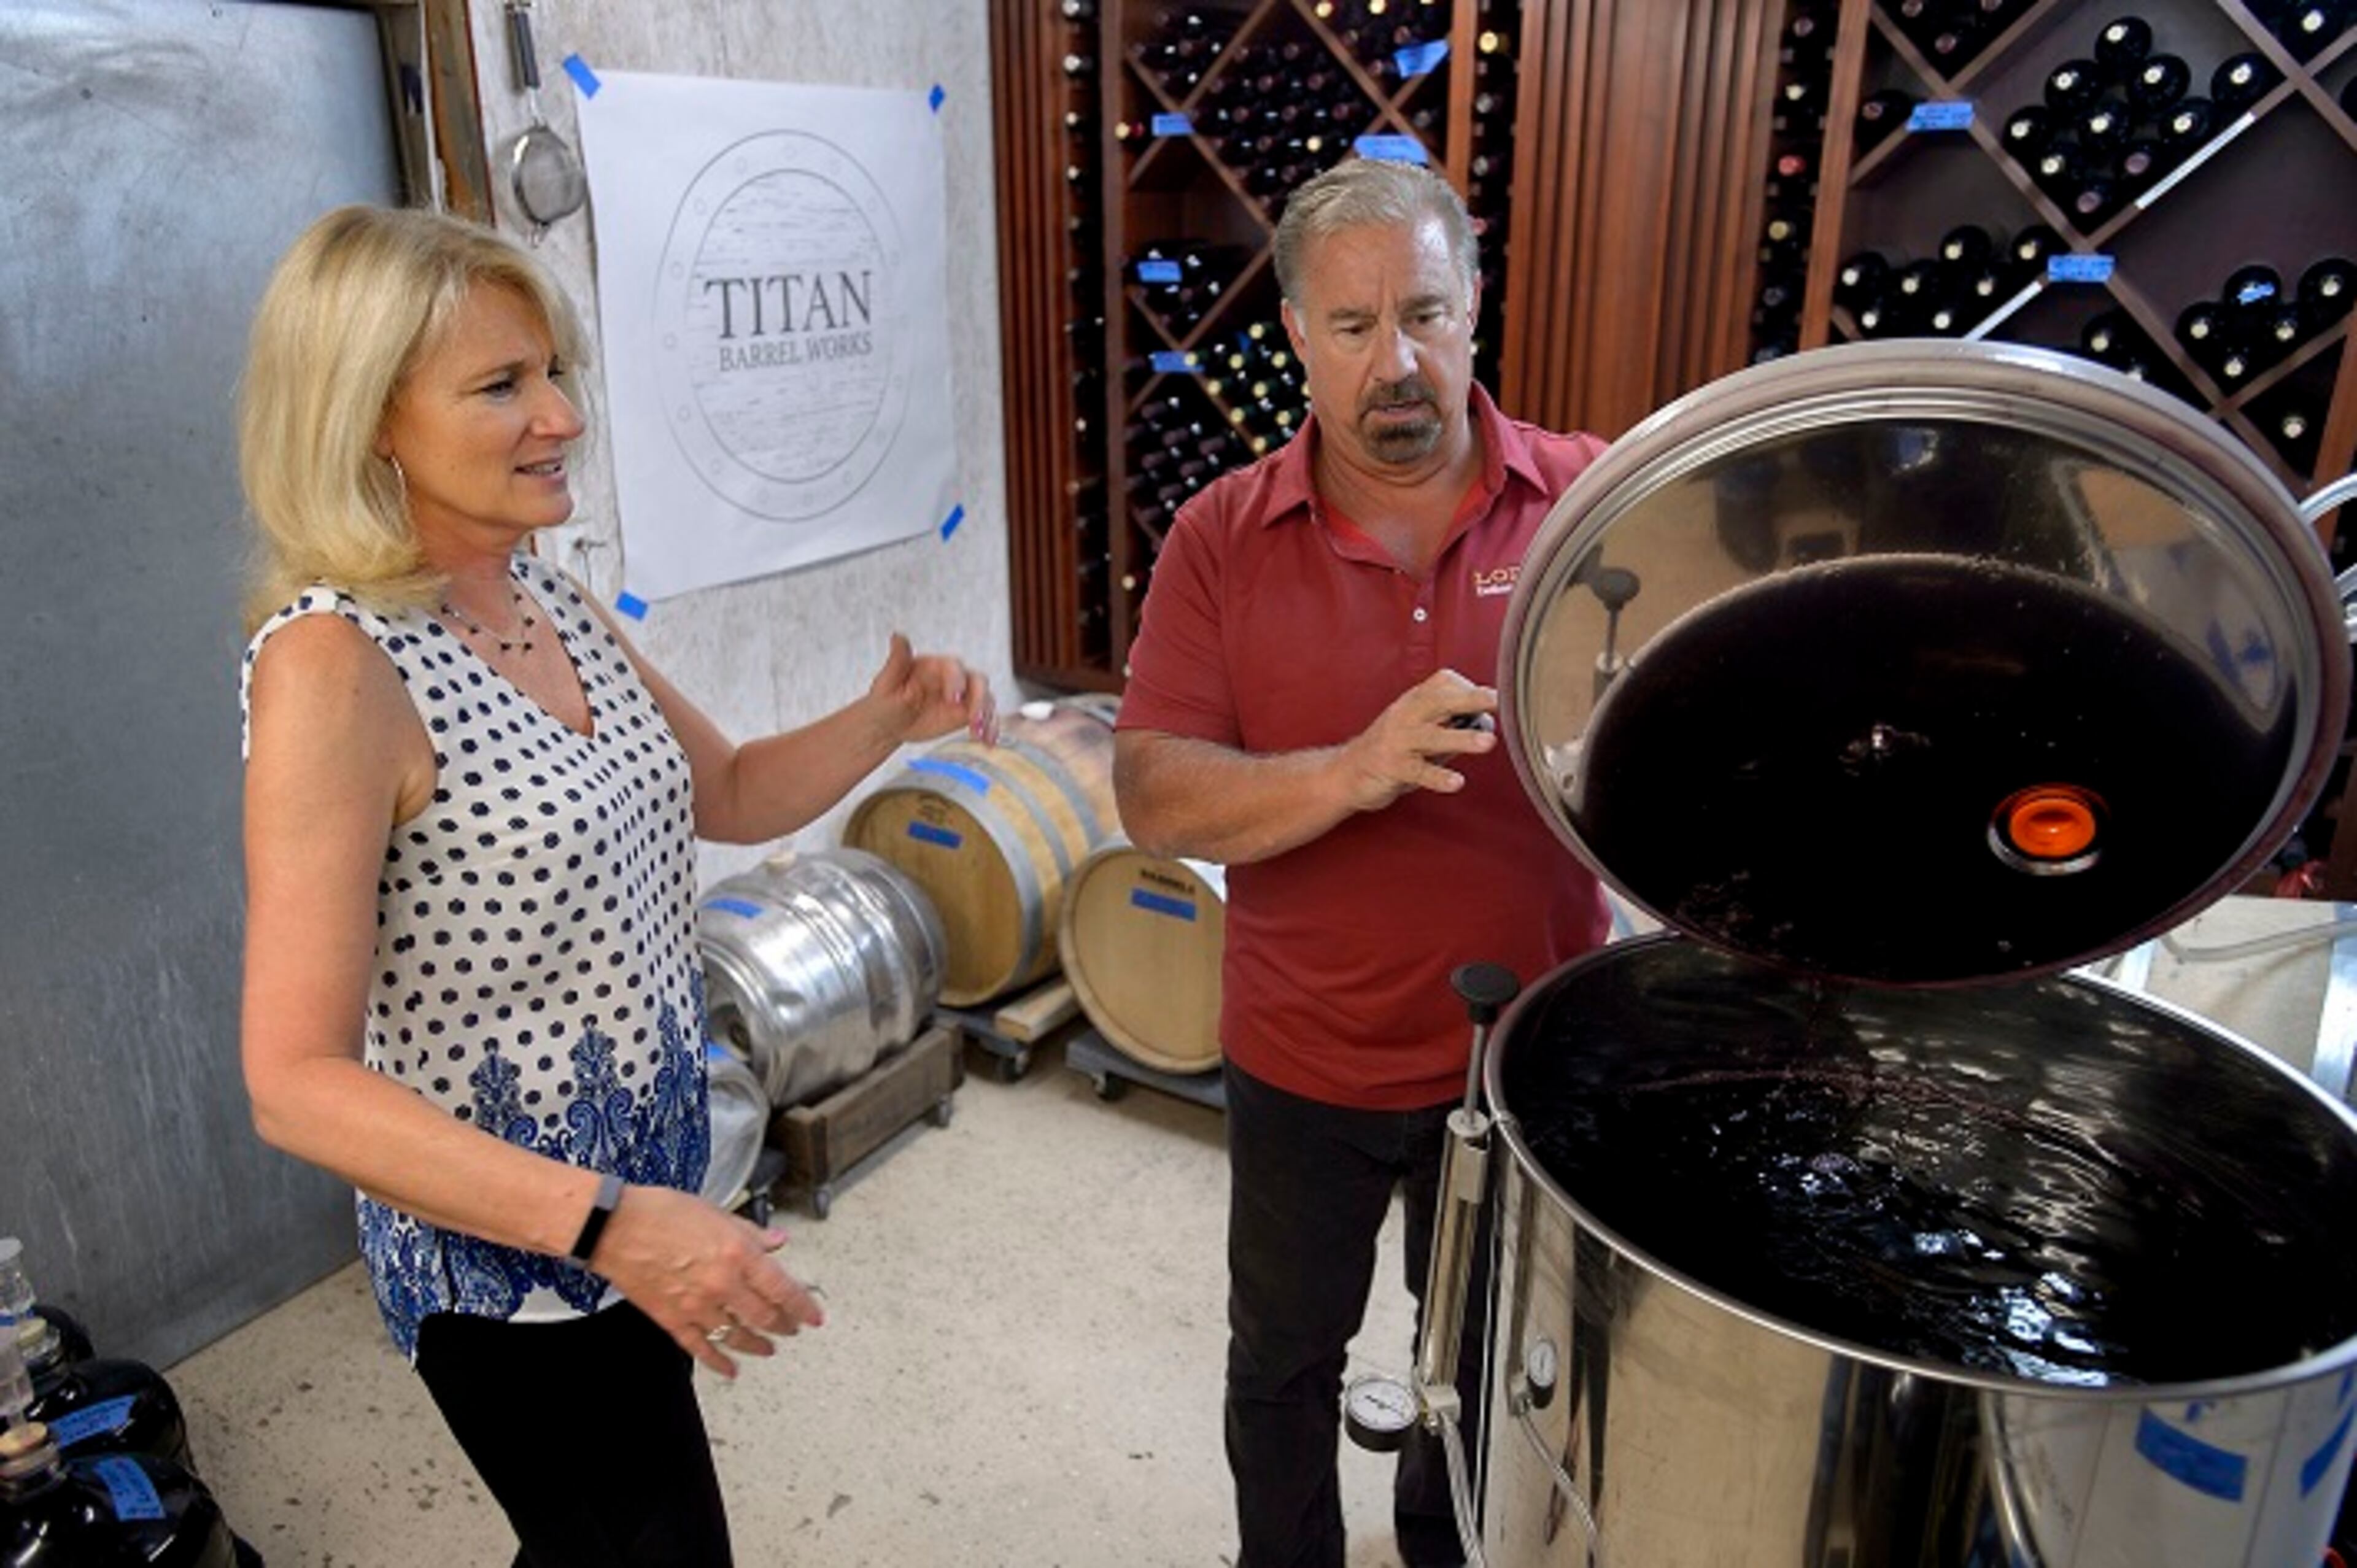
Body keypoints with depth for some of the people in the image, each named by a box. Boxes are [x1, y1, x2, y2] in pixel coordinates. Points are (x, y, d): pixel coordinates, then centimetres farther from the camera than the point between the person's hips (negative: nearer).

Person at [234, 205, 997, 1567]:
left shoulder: (552, 601, 0)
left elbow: (730, 797, 12)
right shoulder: (334, 663, -24)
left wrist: (892, 717, -7)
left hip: (643, 1189, 7)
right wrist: (608, 1225, -35)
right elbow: (299, 1083, -26)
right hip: (515, 1249, -7)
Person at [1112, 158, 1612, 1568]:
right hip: (1303, 1061, 0)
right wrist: (1355, 772, -32)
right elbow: (1157, 801, -15)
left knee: (1490, 1359, 25)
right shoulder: (1222, 539, -10)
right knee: (1284, 1360, 23)